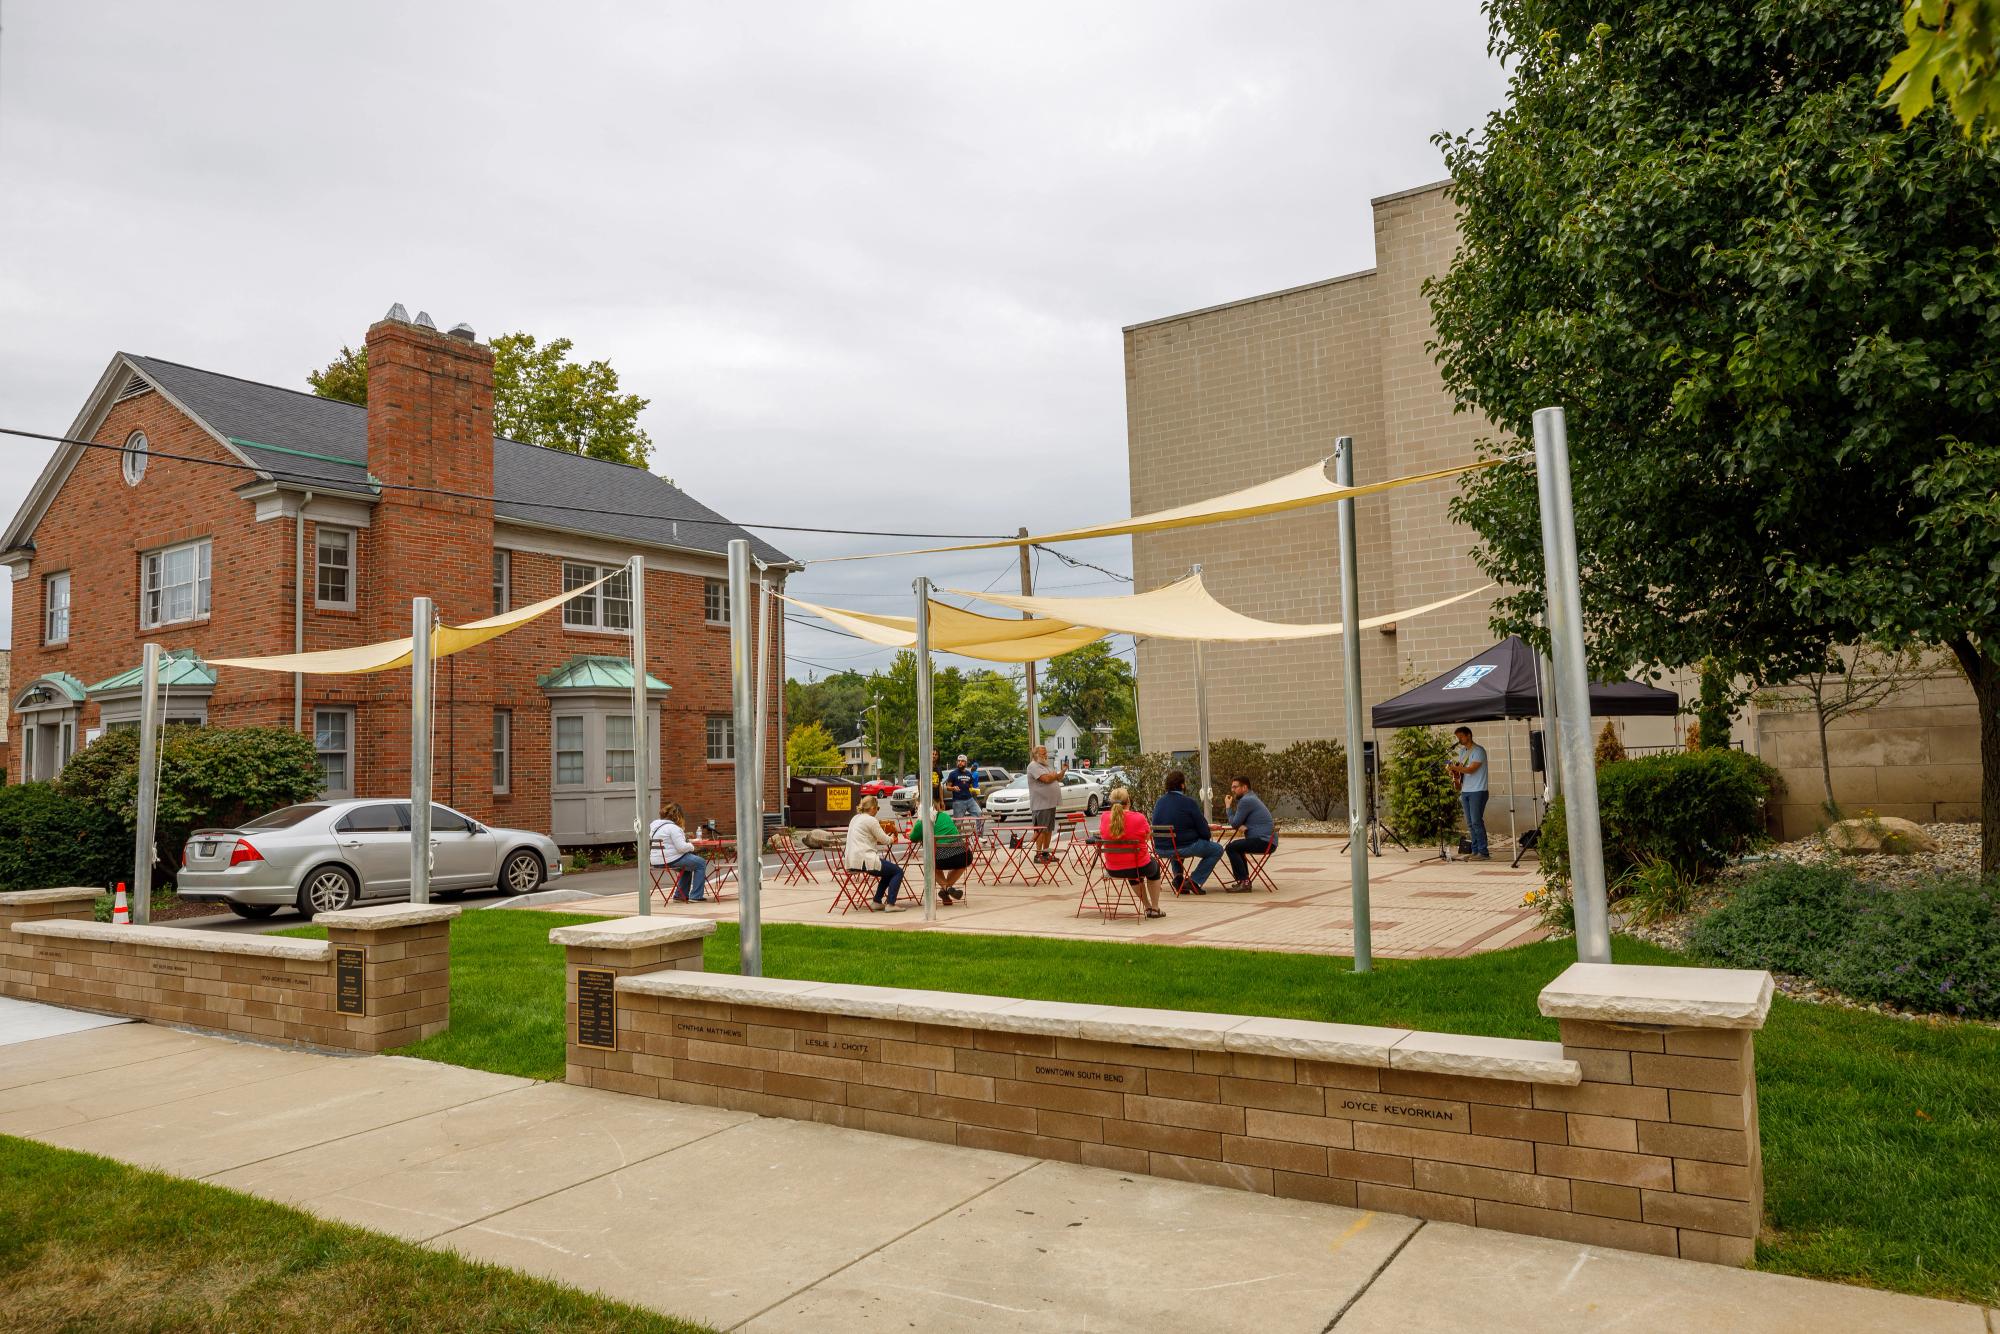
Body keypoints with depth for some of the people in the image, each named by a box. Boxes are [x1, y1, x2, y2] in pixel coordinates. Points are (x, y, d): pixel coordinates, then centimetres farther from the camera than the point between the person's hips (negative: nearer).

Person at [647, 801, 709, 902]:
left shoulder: (654, 825, 14)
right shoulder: (672, 827, -16)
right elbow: (681, 847, -22)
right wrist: (691, 846, -2)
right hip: (671, 860, -10)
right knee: (701, 863, 2)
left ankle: (679, 894, 34)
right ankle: (695, 896, 1)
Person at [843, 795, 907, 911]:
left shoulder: (855, 819, 18)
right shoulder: (871, 820, -10)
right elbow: (885, 840, -4)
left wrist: (888, 839, 21)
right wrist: (891, 839, 19)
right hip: (864, 860, -9)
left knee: (888, 873, 26)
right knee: (898, 871, 1)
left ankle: (877, 902, 22)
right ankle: (890, 904, -6)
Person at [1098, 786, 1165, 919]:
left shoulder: (1104, 817, -10)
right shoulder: (1139, 818, -17)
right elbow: (1148, 837, 2)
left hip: (1112, 870, 3)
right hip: (1139, 867, -3)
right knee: (1155, 865, 34)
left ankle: (1147, 907, 48)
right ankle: (1155, 908, 38)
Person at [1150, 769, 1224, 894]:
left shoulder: (1159, 802, 7)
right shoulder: (1189, 802, -13)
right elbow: (1204, 832, -10)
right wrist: (1208, 835, 15)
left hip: (1161, 848, 7)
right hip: (1183, 847, -7)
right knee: (1217, 850, 10)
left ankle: (1178, 877, 22)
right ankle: (1194, 881, 2)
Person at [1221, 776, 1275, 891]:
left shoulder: (1246, 800, -13)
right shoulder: (1251, 797, 21)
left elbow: (1234, 824, -10)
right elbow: (1239, 822, 21)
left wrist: (1229, 807, 4)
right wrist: (1241, 826, -4)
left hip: (1264, 841, -11)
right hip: (1268, 840, 11)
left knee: (1231, 847, -20)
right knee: (1236, 847, 29)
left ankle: (1243, 882, -19)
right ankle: (1243, 880, 29)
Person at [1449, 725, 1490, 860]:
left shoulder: (1478, 751, -8)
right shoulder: (1461, 752, 16)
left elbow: (1471, 769, -17)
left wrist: (1454, 767, -22)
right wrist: (1455, 777, 0)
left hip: (1477, 791, -8)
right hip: (1465, 791, 8)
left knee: (1476, 821, -10)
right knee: (1470, 823, 7)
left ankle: (1483, 852, -8)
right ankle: (1475, 851, 10)